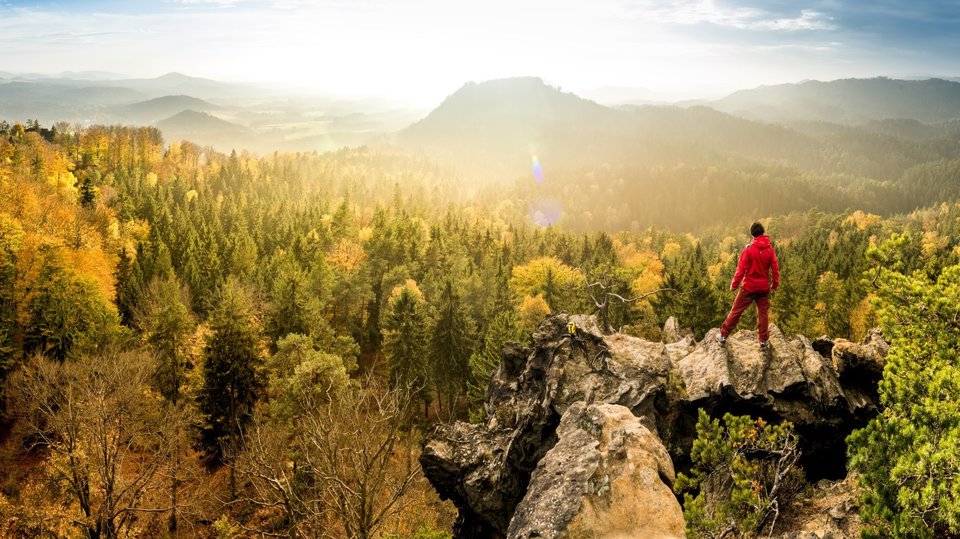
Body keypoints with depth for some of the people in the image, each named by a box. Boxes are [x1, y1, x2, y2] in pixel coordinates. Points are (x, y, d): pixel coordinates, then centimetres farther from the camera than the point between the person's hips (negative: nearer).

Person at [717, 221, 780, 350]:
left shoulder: (749, 249, -13)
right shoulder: (770, 249, -3)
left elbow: (741, 269, -13)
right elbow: (775, 268, 0)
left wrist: (734, 284, -2)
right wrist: (775, 284, 12)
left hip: (749, 287, -3)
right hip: (764, 288, 3)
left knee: (736, 311, 5)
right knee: (763, 313, 12)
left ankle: (723, 336, 10)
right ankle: (764, 342, 14)